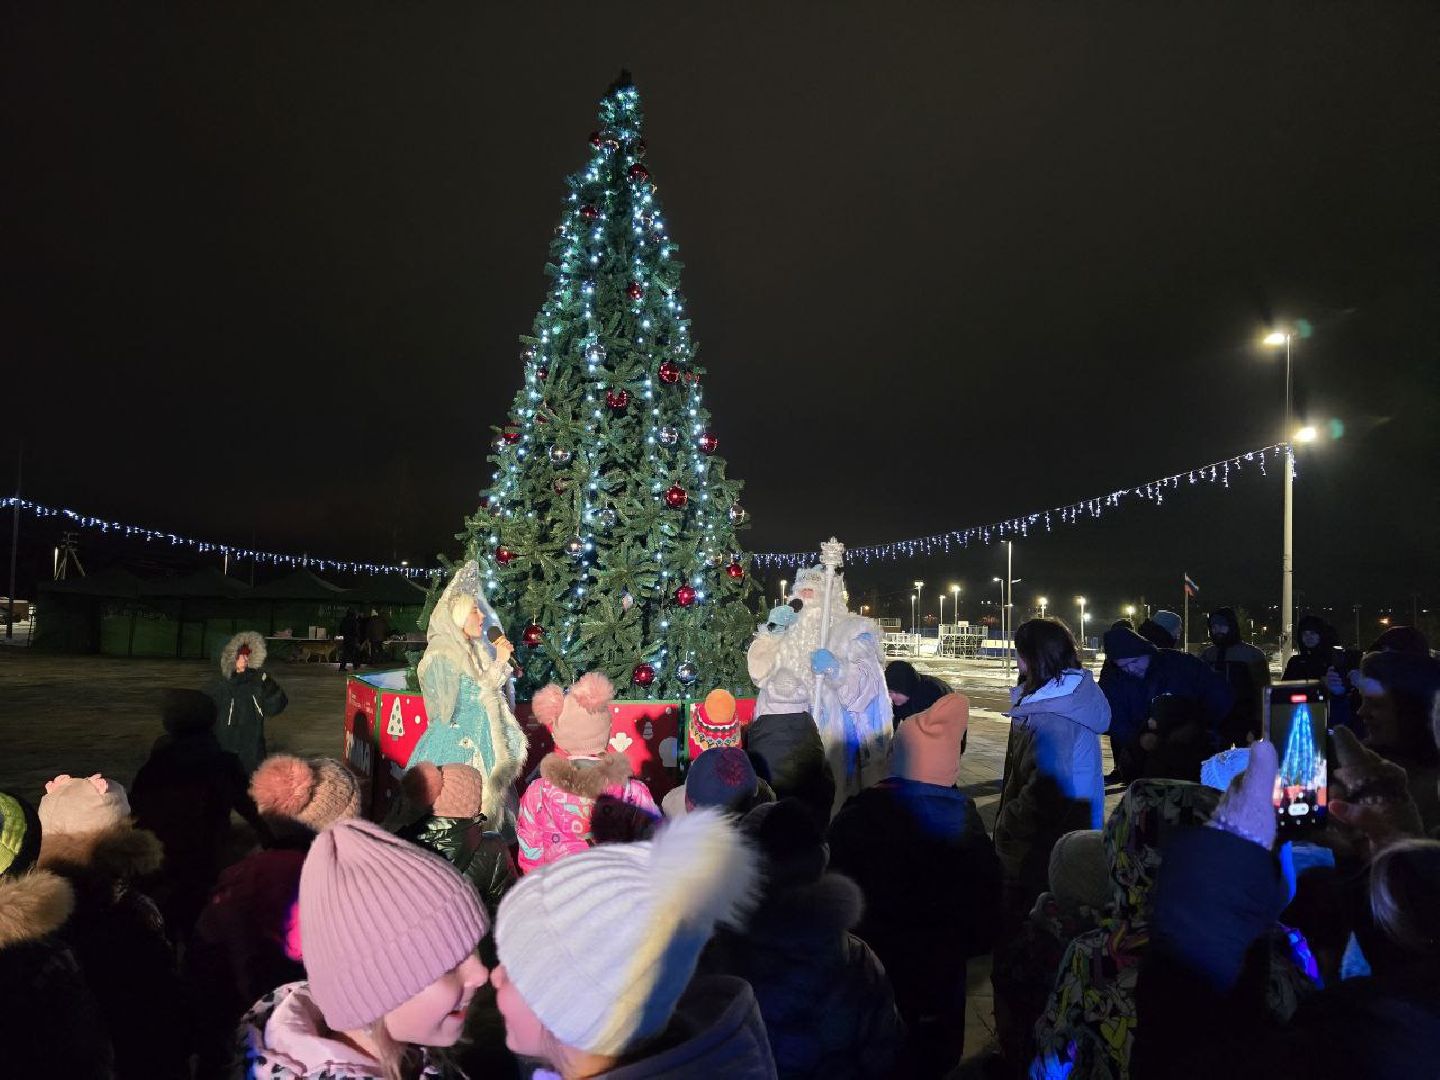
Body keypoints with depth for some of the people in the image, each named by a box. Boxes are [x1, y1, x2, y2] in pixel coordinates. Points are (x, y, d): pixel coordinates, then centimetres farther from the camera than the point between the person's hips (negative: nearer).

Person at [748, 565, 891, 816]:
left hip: (835, 736, -4)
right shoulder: (790, 631, 17)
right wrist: (771, 632, 0)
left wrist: (837, 669, -28)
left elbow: (865, 687, -9)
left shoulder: (853, 630, 2)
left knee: (833, 796, -10)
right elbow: (759, 672, 11)